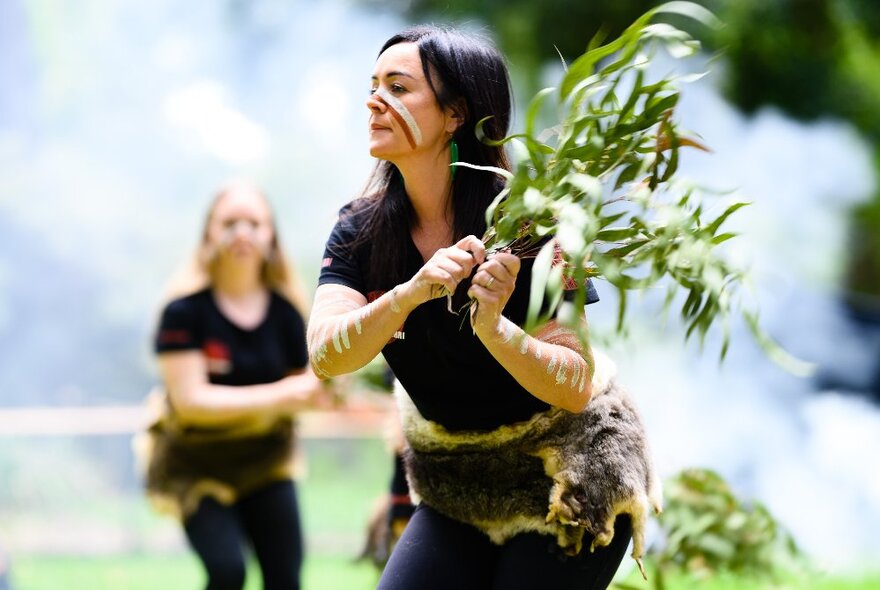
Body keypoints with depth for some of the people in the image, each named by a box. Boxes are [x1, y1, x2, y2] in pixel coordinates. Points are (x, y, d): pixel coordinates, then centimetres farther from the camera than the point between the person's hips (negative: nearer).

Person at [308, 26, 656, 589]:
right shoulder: (360, 230, -8)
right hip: (457, 489, 5)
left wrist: (493, 327, -42)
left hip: (565, 482, -5)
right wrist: (412, 292, -40)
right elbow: (325, 356, -23)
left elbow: (576, 388, -25)